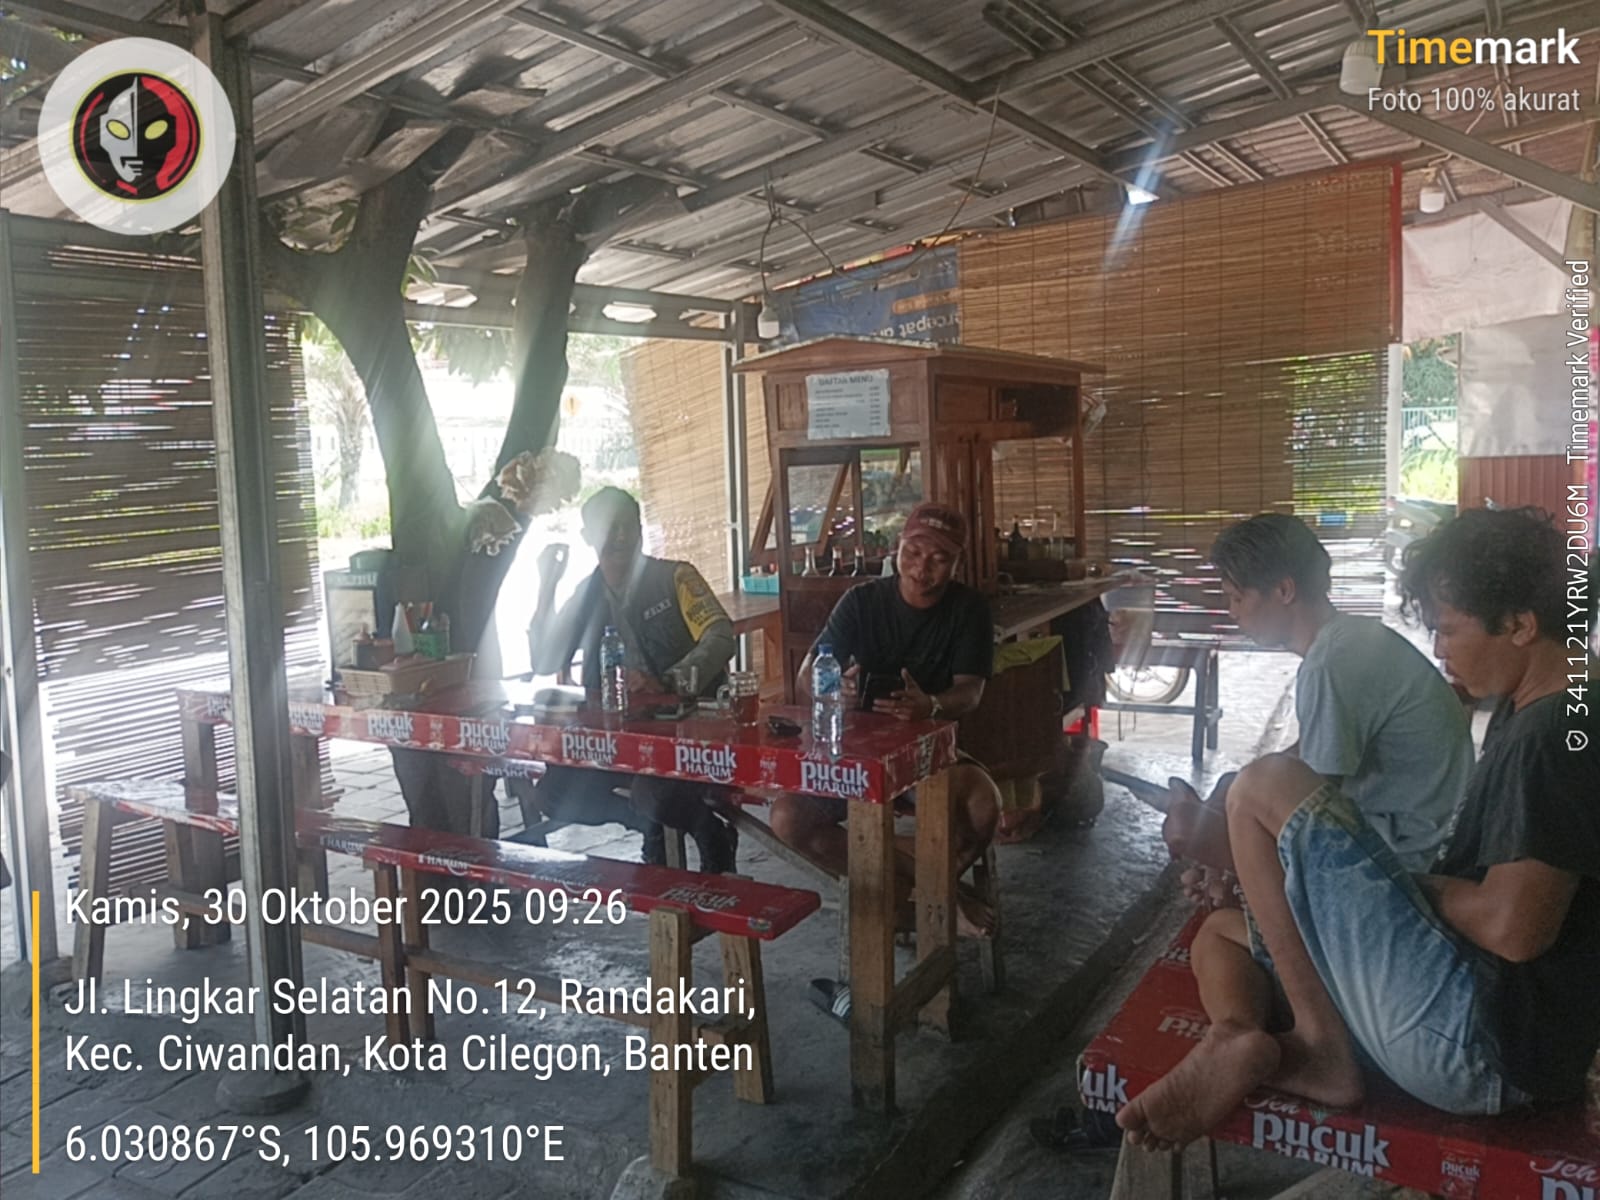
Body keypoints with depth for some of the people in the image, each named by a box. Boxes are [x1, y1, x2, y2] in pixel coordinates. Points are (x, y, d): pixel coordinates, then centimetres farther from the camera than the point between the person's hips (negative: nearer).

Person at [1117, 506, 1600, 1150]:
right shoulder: (1525, 716, 15)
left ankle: (1320, 1042, -11)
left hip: (1486, 1044, -11)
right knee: (1222, 933, 17)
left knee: (1264, 787, -14)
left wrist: (1414, 885, -7)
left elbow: (1513, 927, -26)